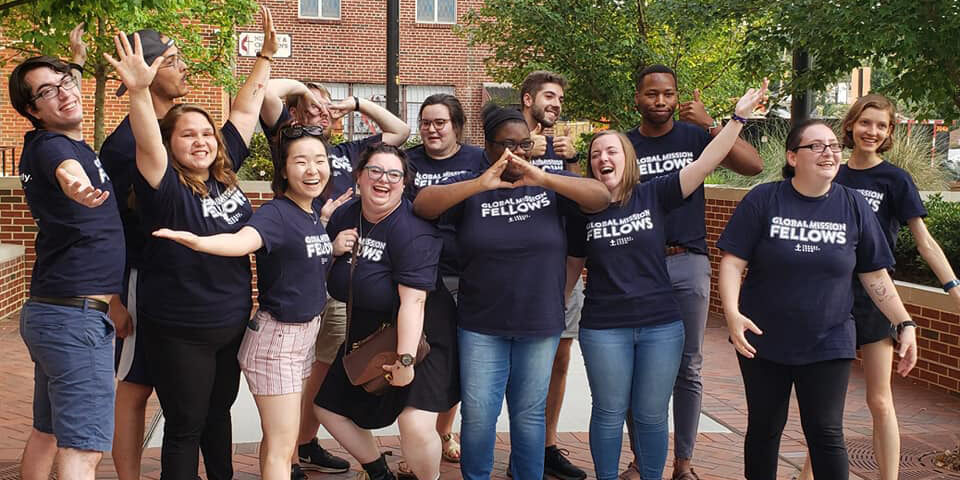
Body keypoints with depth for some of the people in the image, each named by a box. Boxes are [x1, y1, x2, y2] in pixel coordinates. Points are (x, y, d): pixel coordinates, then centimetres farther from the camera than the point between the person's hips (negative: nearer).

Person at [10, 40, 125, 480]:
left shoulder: (52, 143, 12)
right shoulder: (51, 146, -16)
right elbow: (67, 168, -43)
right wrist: (77, 186, -65)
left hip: (50, 311, 11)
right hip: (77, 316, -11)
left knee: (47, 434, 21)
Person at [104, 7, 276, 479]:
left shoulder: (224, 173, 0)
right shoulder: (166, 188, -16)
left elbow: (245, 109, 5)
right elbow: (148, 144, -36)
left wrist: (266, 55, 7)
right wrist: (139, 91, -51)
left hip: (234, 323, 7)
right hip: (179, 332, -6)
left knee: (218, 414, 23)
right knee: (185, 427, 6)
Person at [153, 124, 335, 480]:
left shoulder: (315, 209, 4)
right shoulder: (275, 213, -19)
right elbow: (242, 240, -41)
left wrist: (326, 217, 6)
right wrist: (199, 242, -61)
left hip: (307, 332, 8)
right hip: (275, 336, -8)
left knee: (280, 435, 20)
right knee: (281, 443, -3)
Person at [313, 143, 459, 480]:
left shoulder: (412, 230, -23)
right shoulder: (344, 216, 0)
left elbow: (413, 300, -28)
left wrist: (406, 358, -32)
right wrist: (334, 250, -7)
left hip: (420, 336, -8)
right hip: (365, 335, 8)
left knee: (415, 424, -24)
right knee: (329, 408, 16)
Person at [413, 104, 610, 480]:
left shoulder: (550, 184, 1)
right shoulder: (470, 186, -2)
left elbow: (602, 198, -12)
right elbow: (422, 205, -16)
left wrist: (543, 179, -26)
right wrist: (482, 184, -29)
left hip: (540, 324, 1)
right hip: (481, 325, 0)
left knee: (529, 414, 11)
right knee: (478, 415, 3)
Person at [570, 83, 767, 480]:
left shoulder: (654, 195, -2)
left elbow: (705, 163, -9)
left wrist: (739, 116, -15)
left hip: (660, 325, 0)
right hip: (603, 328, 0)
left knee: (652, 415, 10)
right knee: (609, 414, 9)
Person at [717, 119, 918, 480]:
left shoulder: (853, 206, 0)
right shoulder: (763, 200, -7)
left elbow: (875, 275, 6)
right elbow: (733, 262, -10)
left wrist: (905, 324, 0)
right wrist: (732, 312, -24)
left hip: (828, 344, 1)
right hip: (763, 341, 0)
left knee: (826, 434, 0)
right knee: (764, 428, 13)